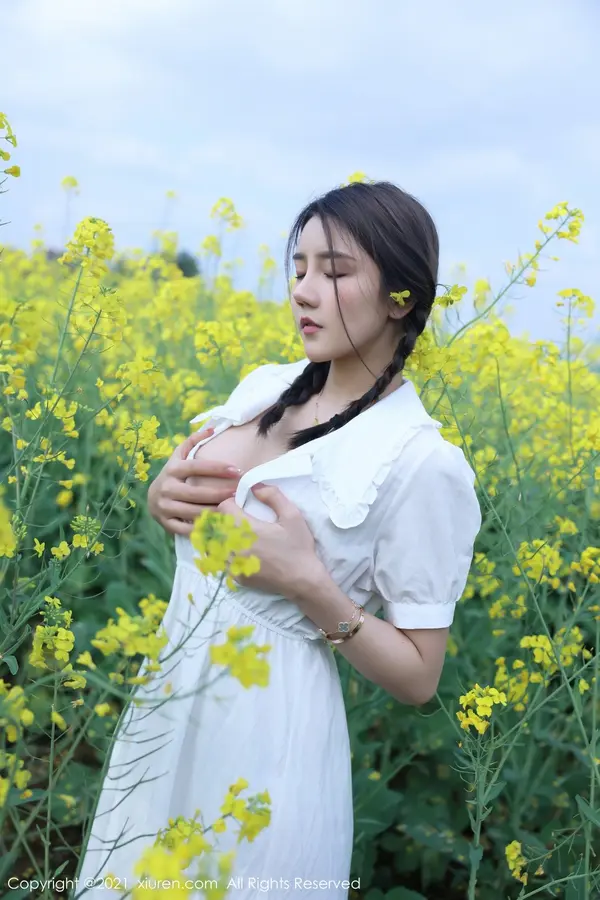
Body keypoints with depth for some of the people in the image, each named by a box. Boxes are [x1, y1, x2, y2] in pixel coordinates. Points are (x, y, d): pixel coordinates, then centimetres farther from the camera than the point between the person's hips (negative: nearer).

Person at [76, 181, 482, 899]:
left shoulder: (422, 463, -17)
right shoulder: (264, 387, 1)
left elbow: (418, 678, -12)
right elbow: (198, 514, 16)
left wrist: (306, 580, -25)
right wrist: (163, 497, -7)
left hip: (270, 734, -6)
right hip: (166, 704, 7)